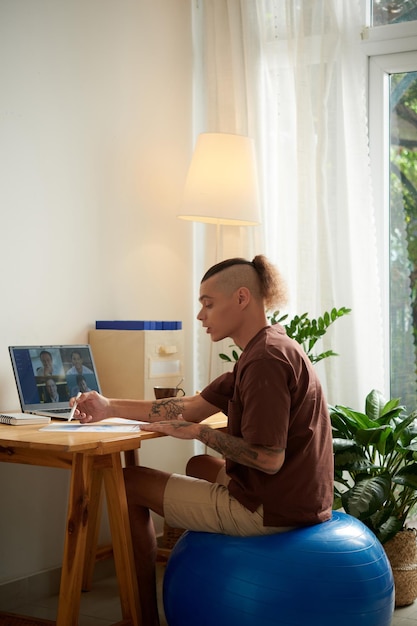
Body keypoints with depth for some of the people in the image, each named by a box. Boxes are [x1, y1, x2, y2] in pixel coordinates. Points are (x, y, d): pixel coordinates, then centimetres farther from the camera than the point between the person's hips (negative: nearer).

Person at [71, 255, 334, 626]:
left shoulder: (266, 358, -21)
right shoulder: (271, 349, 12)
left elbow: (269, 458, -26)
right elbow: (193, 407, 12)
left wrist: (197, 432, -14)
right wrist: (110, 407, 6)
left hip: (270, 510, -10)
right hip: (295, 497, 10)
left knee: (129, 484, 2)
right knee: (199, 466, 35)